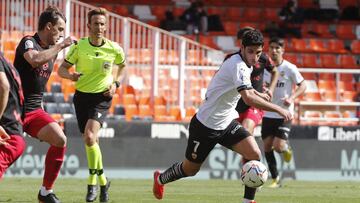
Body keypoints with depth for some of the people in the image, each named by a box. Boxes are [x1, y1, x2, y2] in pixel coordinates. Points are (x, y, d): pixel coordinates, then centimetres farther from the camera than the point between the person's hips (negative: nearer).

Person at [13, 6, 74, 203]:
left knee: (60, 140, -12)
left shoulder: (51, 51, 14)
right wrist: (61, 45, -25)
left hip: (34, 110, 7)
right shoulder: (28, 42, -10)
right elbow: (35, 60, -34)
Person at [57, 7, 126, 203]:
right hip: (82, 96, 2)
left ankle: (93, 181, -12)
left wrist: (115, 83, 2)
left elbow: (121, 64, 15)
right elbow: (61, 69, -2)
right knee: (91, 141, 9)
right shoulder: (79, 46, -9)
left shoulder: (114, 49, -8)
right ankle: (102, 181, 28)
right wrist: (70, 75, -24)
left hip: (102, 98, -2)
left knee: (89, 136, -23)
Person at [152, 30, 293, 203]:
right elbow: (249, 98, -42)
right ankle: (160, 179, 42)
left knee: (254, 154, -15)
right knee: (190, 169, 12)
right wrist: (278, 109, -41)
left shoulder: (245, 65, 2)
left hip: (226, 123, 8)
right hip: (205, 125, -8)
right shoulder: (238, 66, -28)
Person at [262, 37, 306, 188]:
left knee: (278, 146, -15)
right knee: (267, 146, 0)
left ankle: (286, 148, 23)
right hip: (268, 114, 4)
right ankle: (275, 179, 12)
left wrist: (292, 98, -19)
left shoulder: (289, 68, -9)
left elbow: (302, 86, -3)